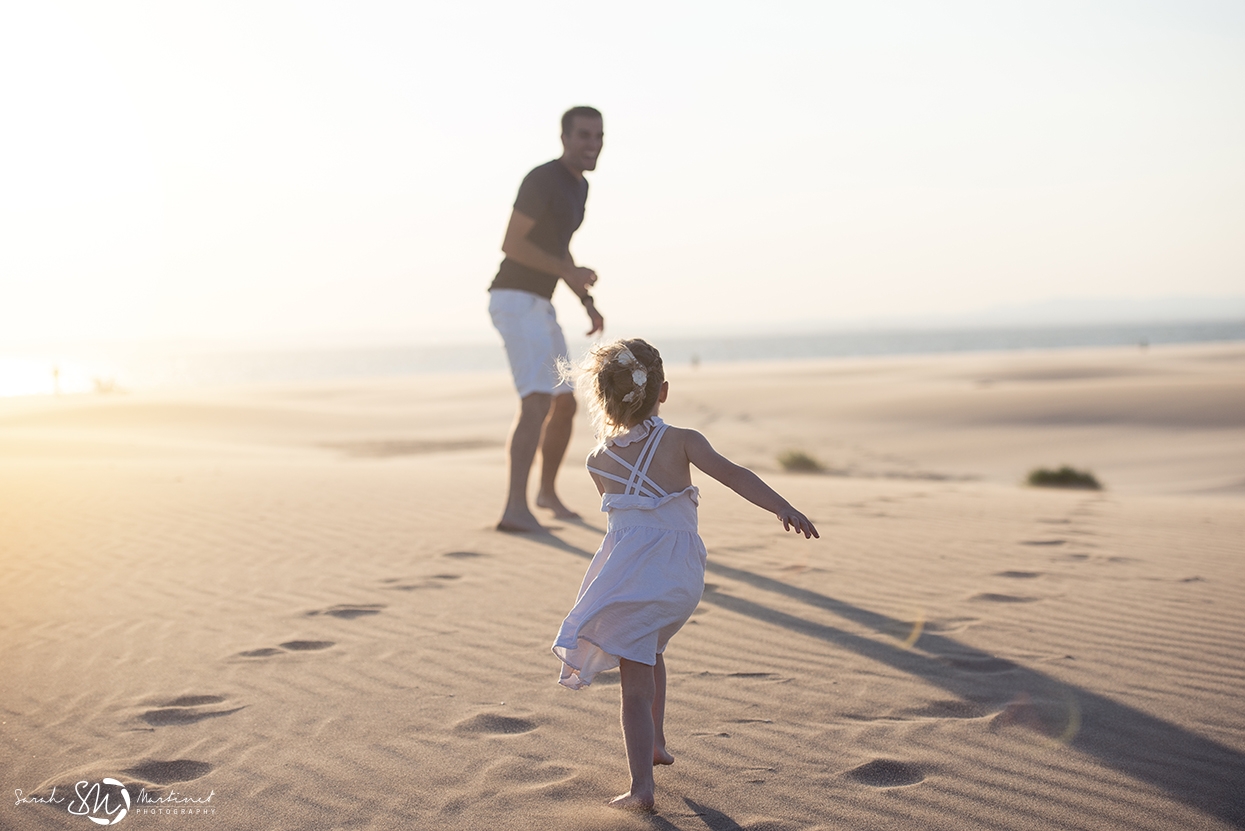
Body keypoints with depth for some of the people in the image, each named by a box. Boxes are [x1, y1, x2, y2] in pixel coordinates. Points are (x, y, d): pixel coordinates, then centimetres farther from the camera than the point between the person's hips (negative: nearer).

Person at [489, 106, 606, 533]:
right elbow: (511, 244, -22)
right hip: (515, 302, -10)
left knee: (565, 405, 16)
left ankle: (547, 491, 35)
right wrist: (569, 272, -20)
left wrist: (588, 303, 15)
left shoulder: (578, 185, 15)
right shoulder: (541, 180, -17)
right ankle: (516, 509, -31)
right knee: (537, 403, -25)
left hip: (538, 306, 10)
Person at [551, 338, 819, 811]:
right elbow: (731, 474, -16)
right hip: (681, 580, 2)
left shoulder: (598, 461, 3)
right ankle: (655, 744, 42)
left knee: (636, 683, 1)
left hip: (630, 574, -2)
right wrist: (783, 508, -23)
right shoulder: (681, 441, -2)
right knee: (649, 652, 30)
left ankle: (642, 787, -7)